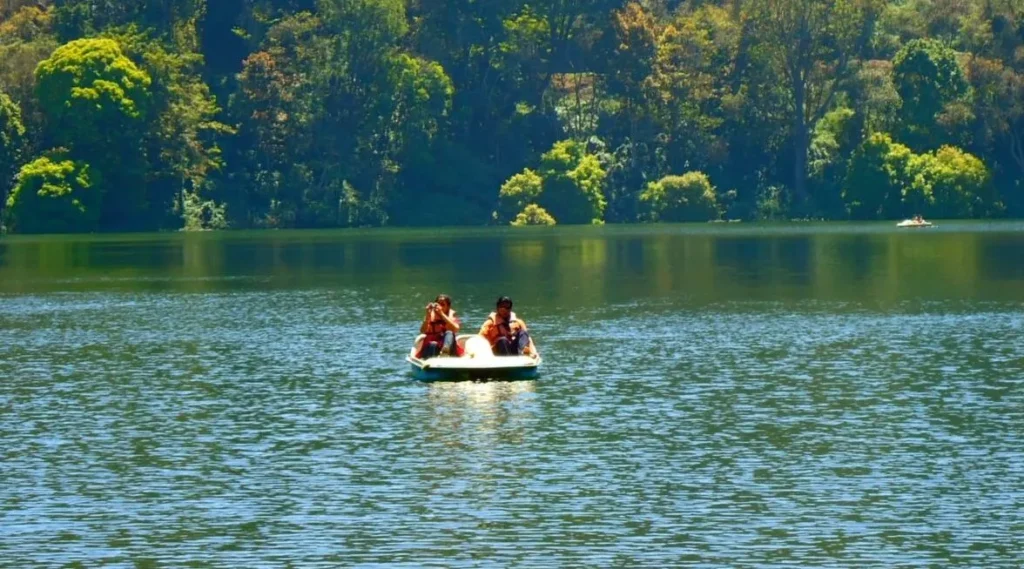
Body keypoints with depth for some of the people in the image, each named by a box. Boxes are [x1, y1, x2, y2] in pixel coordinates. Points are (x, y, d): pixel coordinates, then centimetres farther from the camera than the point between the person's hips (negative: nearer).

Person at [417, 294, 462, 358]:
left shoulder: (451, 314, 0)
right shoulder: (431, 315, 1)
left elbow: (456, 329, -21)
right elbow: (423, 331, -13)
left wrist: (442, 314, -24)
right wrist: (428, 315, -24)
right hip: (431, 346, 0)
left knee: (449, 333, -30)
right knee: (432, 344, -33)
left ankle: (445, 351, -57)